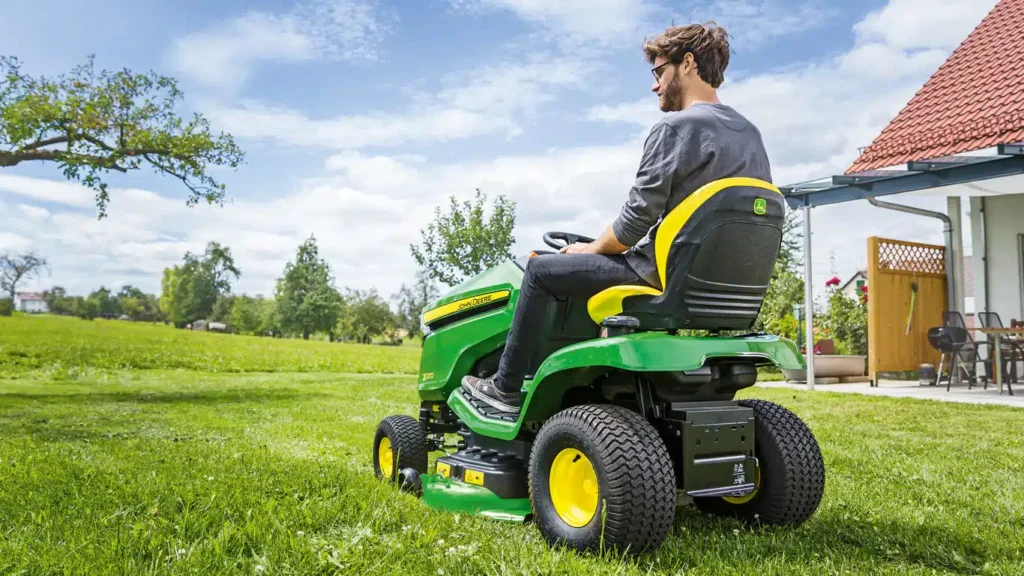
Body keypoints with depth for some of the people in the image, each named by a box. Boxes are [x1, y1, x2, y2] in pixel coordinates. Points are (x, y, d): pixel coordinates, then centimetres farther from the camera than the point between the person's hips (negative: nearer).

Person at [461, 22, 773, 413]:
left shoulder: (674, 127, -16)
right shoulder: (750, 135, 10)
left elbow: (634, 222, -18)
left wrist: (591, 248, 1)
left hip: (660, 274, -9)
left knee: (541, 270, 7)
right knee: (603, 263, 33)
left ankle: (506, 389, 14)